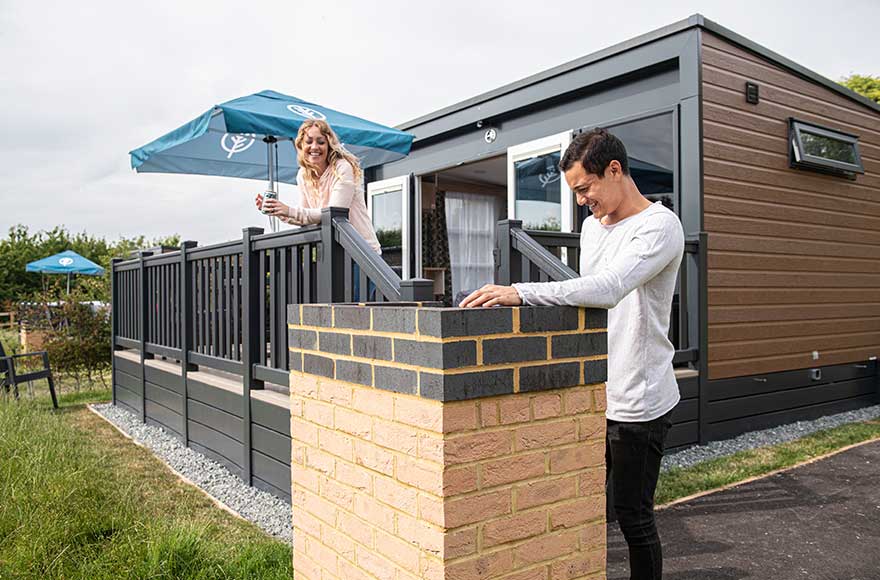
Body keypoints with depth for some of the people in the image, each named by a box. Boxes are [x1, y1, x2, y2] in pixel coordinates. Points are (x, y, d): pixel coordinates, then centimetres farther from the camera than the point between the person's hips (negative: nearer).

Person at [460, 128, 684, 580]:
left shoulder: (659, 226, -14)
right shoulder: (591, 226, 13)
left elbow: (607, 289, -31)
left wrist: (520, 292, -35)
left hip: (638, 403, -7)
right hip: (592, 395, 7)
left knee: (633, 516, 5)